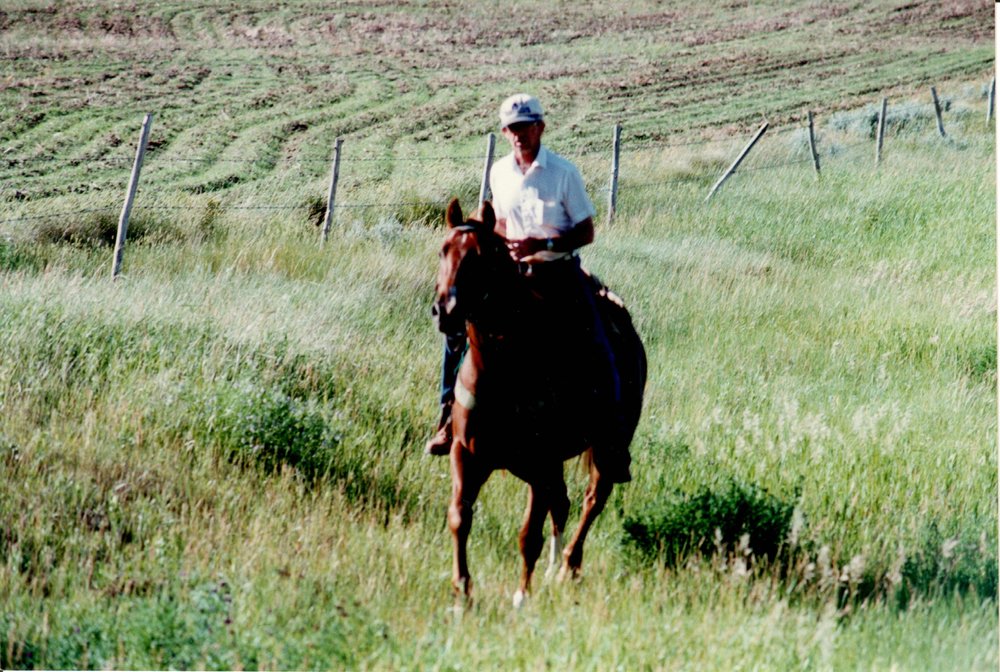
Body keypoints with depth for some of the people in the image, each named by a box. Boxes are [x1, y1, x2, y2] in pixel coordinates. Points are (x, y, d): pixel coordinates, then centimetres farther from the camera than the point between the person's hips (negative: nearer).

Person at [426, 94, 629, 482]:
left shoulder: (563, 173, -9)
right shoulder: (499, 173, 5)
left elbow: (586, 232, -8)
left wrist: (543, 244, -22)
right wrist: (504, 244, -2)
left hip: (560, 272, -4)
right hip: (514, 273, 4)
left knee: (595, 348, -19)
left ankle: (612, 437, -7)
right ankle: (449, 417, 2)